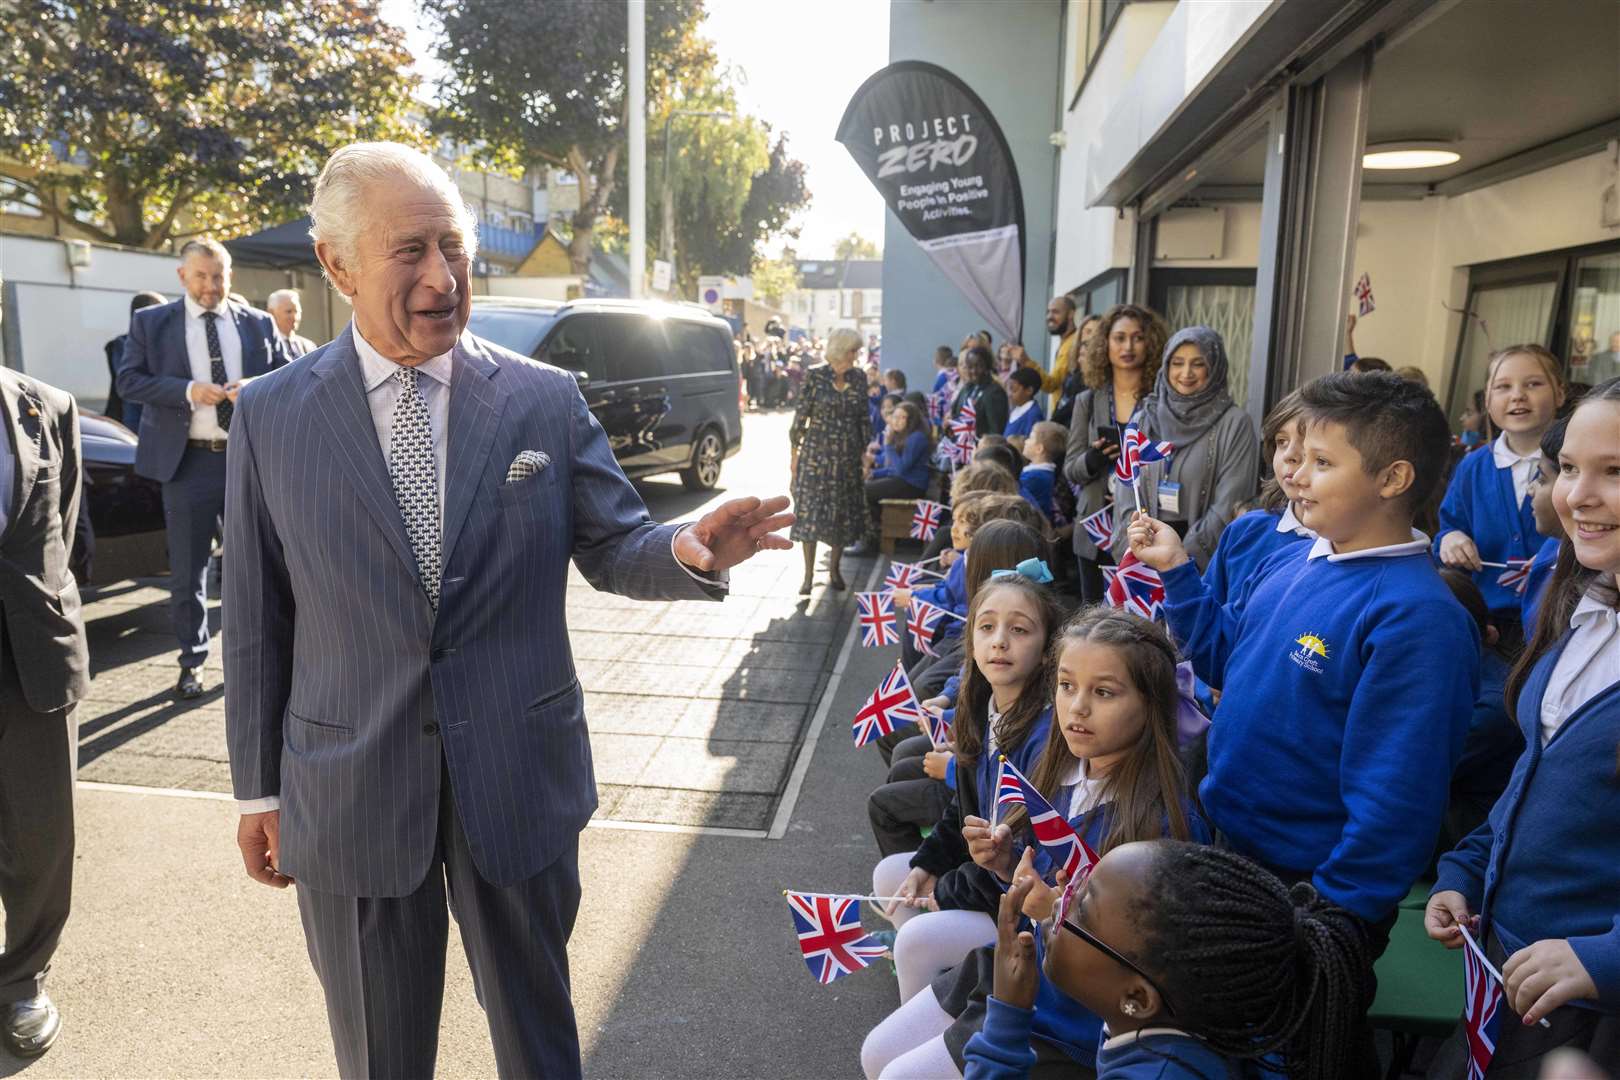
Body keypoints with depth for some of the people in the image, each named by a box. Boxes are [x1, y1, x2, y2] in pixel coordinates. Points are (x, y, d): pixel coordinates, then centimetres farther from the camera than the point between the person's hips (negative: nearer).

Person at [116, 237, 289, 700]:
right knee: (187, 569, 7)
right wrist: (188, 390, -17)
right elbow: (128, 380, -2)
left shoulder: (257, 323, 7)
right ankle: (192, 660, 20)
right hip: (188, 461, -1)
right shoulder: (150, 322, 3)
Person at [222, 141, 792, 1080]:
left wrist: (693, 549, -24)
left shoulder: (547, 400, -5)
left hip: (520, 781, 0)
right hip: (348, 795, 1)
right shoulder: (272, 416, -3)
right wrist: (259, 788, 4)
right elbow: (255, 619, 1)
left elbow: (613, 547, -2)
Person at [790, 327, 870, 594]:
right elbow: (801, 415, -3)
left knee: (844, 513, 7)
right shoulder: (814, 376, -6)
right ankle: (808, 574, 7)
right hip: (816, 454, -3)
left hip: (847, 457, 3)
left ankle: (834, 568, 24)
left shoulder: (859, 378, 4)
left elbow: (864, 418, 10)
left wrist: (864, 450, 9)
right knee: (811, 512, -2)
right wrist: (795, 452, -2)